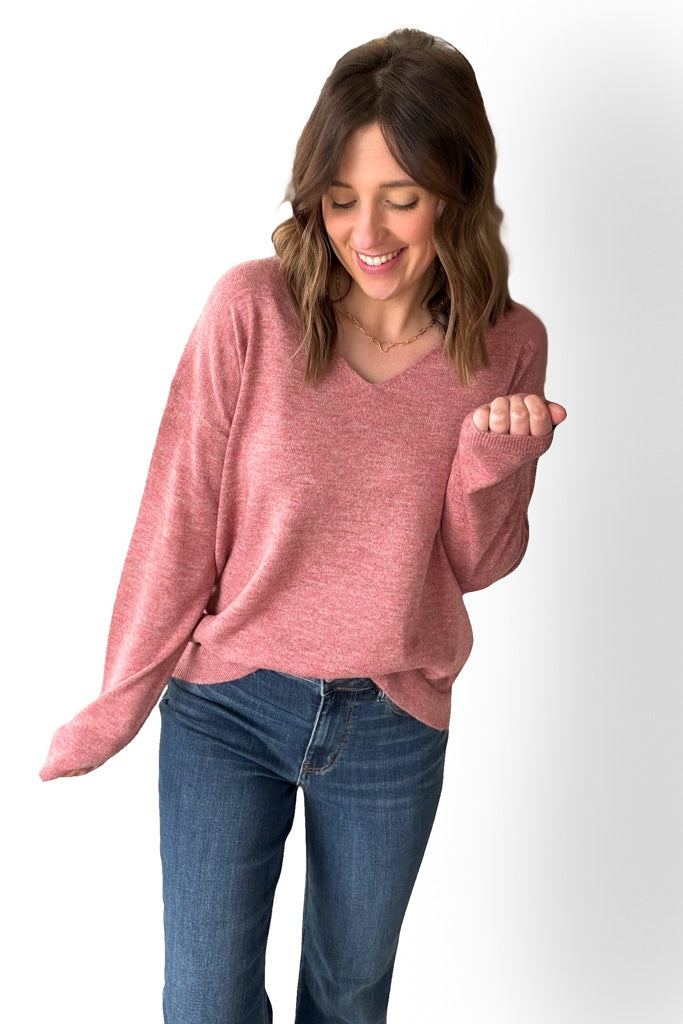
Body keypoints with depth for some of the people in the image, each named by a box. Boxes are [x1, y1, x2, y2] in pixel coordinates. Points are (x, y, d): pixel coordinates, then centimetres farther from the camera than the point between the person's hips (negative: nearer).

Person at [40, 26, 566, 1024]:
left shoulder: (508, 346, -8)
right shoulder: (252, 309, -15)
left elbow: (476, 564, 0)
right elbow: (178, 520, -9)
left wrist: (496, 458, -20)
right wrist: (117, 706, -3)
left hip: (394, 727, 2)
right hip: (226, 709, -1)